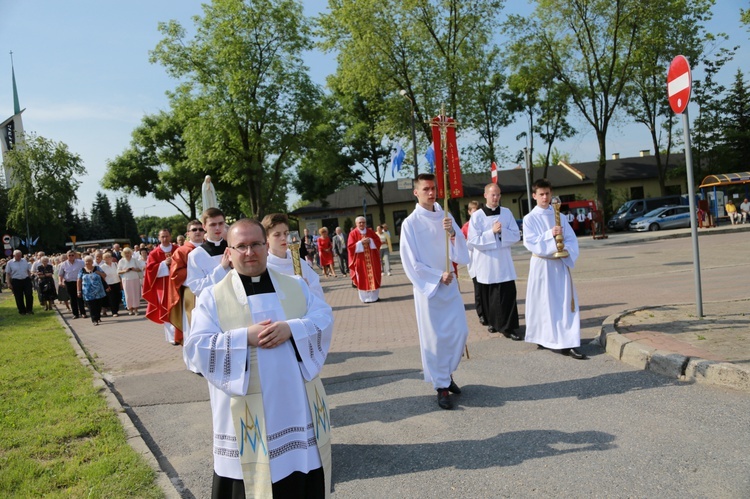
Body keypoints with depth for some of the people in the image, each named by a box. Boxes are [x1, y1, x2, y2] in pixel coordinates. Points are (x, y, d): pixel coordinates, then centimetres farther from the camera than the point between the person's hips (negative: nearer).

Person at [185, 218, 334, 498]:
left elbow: (324, 317, 0)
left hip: (298, 403, 3)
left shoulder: (295, 286, 9)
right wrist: (245, 337, -19)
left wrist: (292, 328, -18)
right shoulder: (213, 297, 1)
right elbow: (197, 346, -7)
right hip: (248, 411, -2)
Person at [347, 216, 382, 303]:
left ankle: (375, 296, 15)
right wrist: (361, 242, -19)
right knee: (363, 279, -1)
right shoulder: (353, 233, -4)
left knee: (374, 277, 6)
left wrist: (370, 241, -12)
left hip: (372, 259, 4)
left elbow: (378, 241, 6)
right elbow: (350, 246, -10)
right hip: (360, 260, -3)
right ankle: (366, 297, 4)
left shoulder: (370, 232, 7)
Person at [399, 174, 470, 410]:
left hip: (449, 284, 4)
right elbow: (411, 262, -9)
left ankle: (447, 373, 30)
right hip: (427, 286, -4)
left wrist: (453, 233, -18)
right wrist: (437, 277, -12)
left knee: (460, 332, 7)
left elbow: (461, 254, 0)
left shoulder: (445, 217, 4)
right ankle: (441, 386, 15)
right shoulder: (410, 223, -9)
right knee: (434, 337, 2)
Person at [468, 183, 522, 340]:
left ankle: (508, 327, 3)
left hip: (503, 261, 1)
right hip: (486, 262, -1)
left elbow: (516, 236, 0)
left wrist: (502, 231, -16)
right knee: (488, 296, 10)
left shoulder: (507, 213, 3)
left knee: (508, 295, -4)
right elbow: (473, 240, -11)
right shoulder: (477, 216, -6)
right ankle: (493, 322, 29)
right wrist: (492, 232, -18)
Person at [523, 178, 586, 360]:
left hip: (560, 264, 3)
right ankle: (544, 338, 22)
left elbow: (571, 238, 4)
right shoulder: (529, 219, -3)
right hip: (541, 265, -3)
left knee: (566, 302, -2)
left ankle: (567, 344, -1)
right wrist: (550, 234, -23)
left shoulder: (558, 216, 7)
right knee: (543, 303, 5)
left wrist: (567, 250, -15)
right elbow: (530, 243, -13)